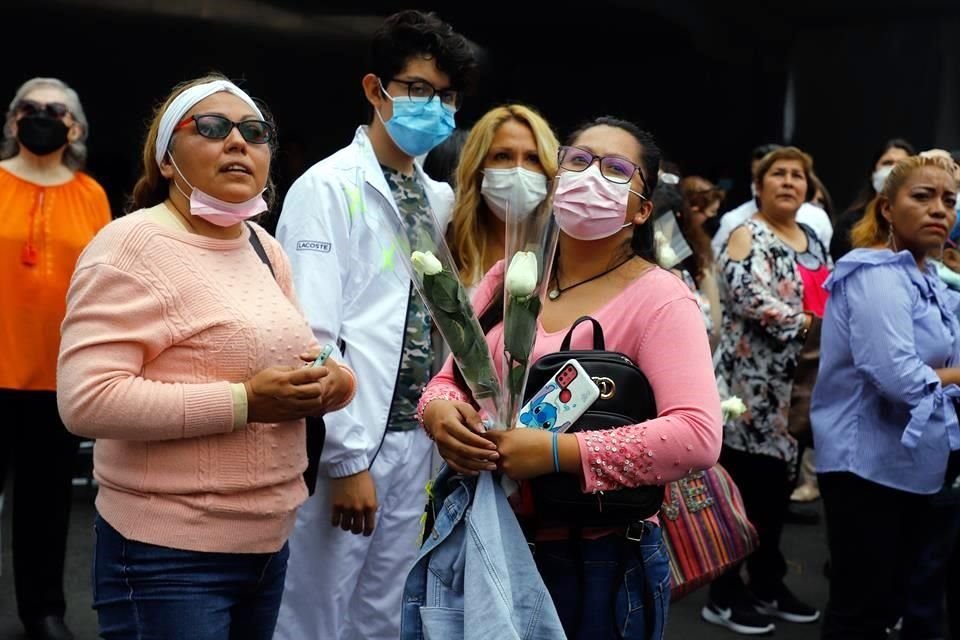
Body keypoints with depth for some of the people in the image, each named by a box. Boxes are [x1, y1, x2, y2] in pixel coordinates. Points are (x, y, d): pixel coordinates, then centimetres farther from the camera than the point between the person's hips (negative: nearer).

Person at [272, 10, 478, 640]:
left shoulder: (439, 198, 11)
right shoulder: (328, 187, -10)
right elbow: (312, 337, -15)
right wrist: (346, 459, -17)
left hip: (413, 441, 7)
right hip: (345, 446, -6)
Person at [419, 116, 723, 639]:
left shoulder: (659, 299, -12)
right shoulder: (508, 278, 6)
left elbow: (697, 436, -23)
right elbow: (450, 378, 11)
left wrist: (554, 451, -26)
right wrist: (439, 413, -14)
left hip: (602, 560, -5)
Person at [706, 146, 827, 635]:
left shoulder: (813, 241, 16)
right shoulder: (747, 237, -8)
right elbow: (754, 300, -23)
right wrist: (809, 323, -17)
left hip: (797, 387, 8)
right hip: (752, 383, -7)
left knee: (777, 488, 14)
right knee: (741, 488, -2)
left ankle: (768, 584, 26)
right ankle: (724, 596, 8)